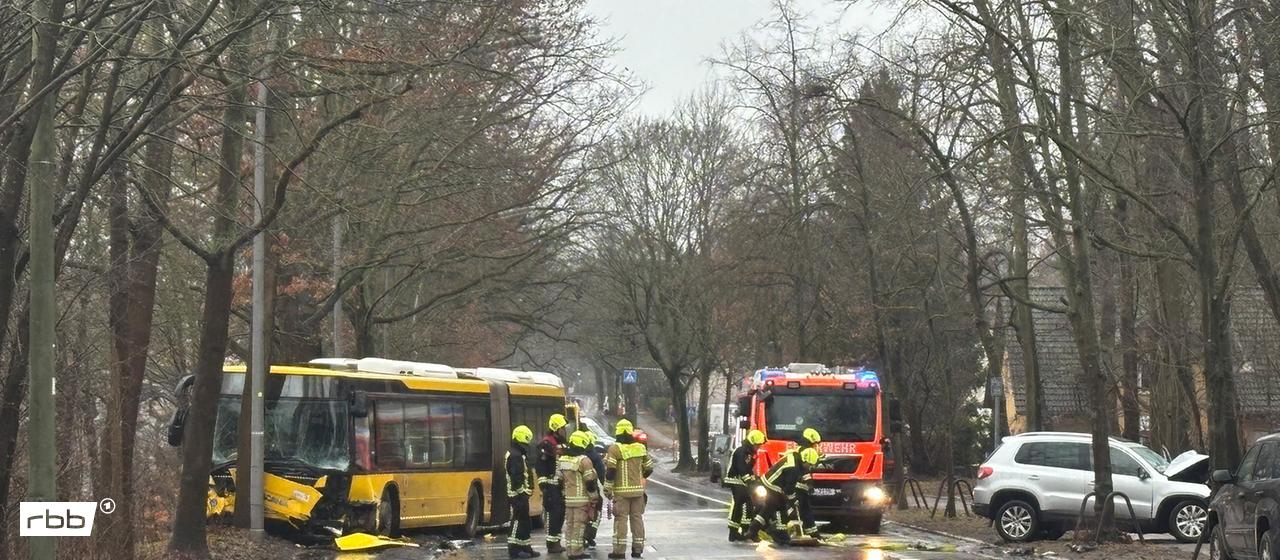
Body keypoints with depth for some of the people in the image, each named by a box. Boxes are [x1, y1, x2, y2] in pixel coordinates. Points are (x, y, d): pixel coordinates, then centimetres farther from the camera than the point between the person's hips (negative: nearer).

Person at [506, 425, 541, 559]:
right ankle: (514, 549, -4)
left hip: (521, 494, 11)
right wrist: (521, 492, -22)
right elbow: (516, 477, -24)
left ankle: (526, 547, 19)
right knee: (518, 521, -7)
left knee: (525, 522, 14)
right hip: (518, 495, -11)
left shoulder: (517, 454, 17)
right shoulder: (515, 456, -17)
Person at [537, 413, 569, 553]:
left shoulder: (562, 444, 18)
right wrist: (543, 484, -21)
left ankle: (556, 542, 19)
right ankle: (551, 543, -7)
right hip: (551, 486, -9)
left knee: (561, 514, 11)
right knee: (553, 514, -10)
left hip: (561, 485, 9)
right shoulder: (546, 444, -11)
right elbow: (540, 465, -16)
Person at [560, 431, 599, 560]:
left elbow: (560, 479, 15)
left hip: (567, 498, 6)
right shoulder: (584, 460, -13)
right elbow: (590, 481, -14)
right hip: (581, 499, -6)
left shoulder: (562, 459, 9)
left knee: (569, 524, 12)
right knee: (579, 525, -3)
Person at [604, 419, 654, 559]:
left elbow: (610, 470, -14)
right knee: (637, 518, 11)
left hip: (621, 490, -4)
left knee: (621, 519, -1)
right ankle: (638, 548, 14)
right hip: (638, 490, 4)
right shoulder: (641, 448, 7)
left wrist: (607, 488, -6)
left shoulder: (615, 449, -9)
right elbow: (649, 468, 13)